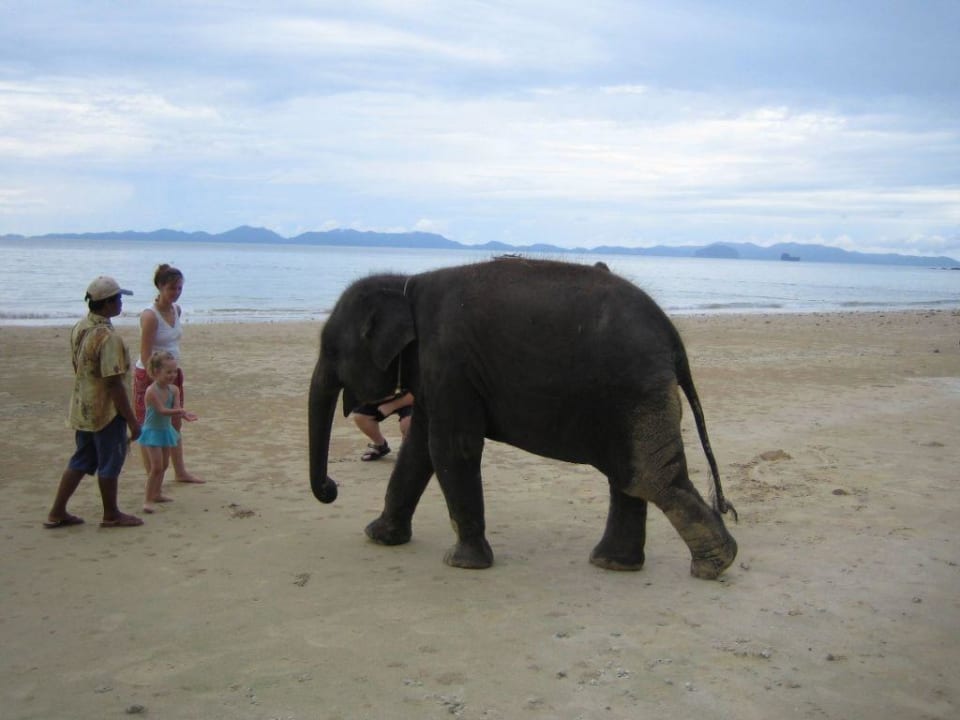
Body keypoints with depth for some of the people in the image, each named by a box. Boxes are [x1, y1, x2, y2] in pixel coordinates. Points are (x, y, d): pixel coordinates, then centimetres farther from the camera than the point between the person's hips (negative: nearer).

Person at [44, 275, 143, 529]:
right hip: (107, 411, -9)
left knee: (80, 462, 17)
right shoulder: (107, 337, -23)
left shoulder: (79, 328, 4)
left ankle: (57, 513, 21)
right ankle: (111, 515, 20)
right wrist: (132, 419, -18)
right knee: (109, 464, 7)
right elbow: (114, 383, -24)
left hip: (82, 410, 9)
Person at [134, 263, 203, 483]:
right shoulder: (150, 315, -20)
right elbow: (145, 355, -21)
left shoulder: (176, 310, 3)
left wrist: (177, 371, 13)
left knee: (175, 425, 17)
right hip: (149, 375, -8)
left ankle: (180, 472, 30)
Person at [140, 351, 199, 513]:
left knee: (164, 464, 17)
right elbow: (162, 410, -28)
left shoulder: (174, 390, -2)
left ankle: (157, 493, 34)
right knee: (156, 466, -11)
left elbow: (176, 409, -11)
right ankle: (148, 499, -4)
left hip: (166, 430, 7)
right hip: (152, 431, -7)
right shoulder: (151, 391, -22)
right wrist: (180, 411, -40)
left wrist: (184, 415, -33)